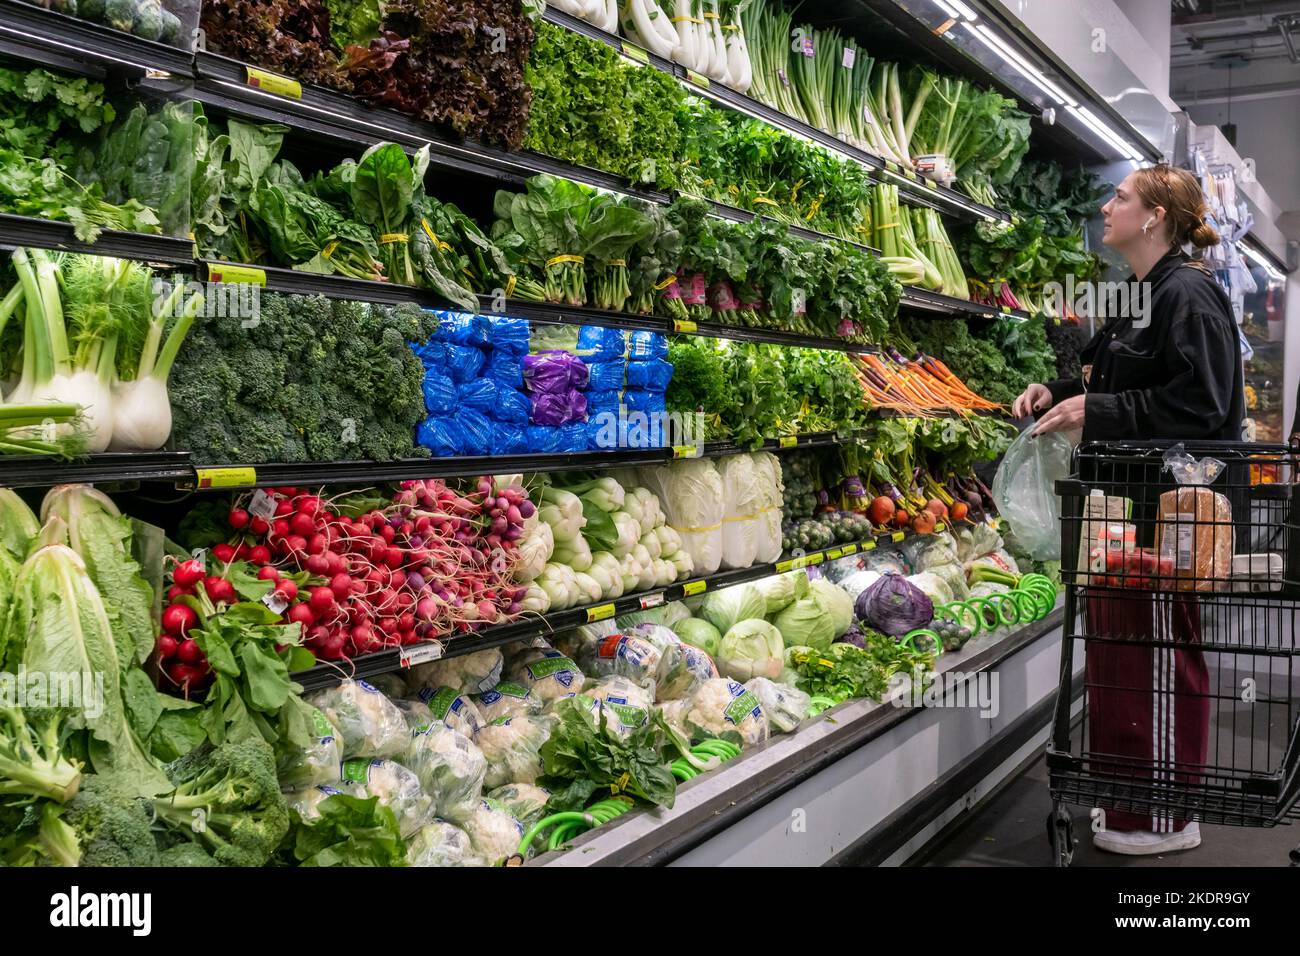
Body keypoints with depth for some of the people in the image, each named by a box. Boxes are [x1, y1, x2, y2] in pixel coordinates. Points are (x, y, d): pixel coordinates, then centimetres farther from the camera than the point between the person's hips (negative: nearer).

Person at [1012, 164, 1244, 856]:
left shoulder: (1188, 296, -15)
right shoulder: (1142, 298, 16)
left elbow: (1198, 404, -23)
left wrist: (1095, 411, -23)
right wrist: (1057, 393, 8)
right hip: (1125, 501, 10)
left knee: (1160, 656, -1)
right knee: (1115, 647, 15)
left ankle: (1168, 819, 12)